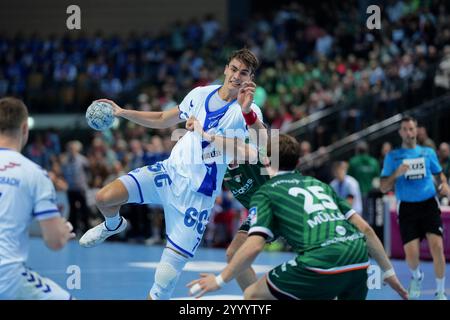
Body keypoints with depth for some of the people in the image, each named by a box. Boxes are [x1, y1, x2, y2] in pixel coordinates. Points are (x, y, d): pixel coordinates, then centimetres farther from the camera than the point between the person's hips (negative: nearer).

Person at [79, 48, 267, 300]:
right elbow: (163, 120, 21)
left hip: (198, 192, -4)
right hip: (171, 170, 4)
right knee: (104, 198, -13)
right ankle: (113, 224, 22)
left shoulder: (246, 110, -11)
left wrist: (247, 111, -54)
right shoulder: (200, 95, 6)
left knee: (172, 265, -10)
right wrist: (122, 113, 13)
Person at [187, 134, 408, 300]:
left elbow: (254, 246, -1)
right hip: (359, 259, 6)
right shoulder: (319, 184, 28)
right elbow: (364, 228, 22)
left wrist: (219, 280, 10)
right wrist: (388, 271, 28)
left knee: (253, 296, 12)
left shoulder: (265, 193, 13)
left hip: (322, 262, -6)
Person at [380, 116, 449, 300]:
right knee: (411, 253, -10)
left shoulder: (428, 152, 10)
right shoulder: (392, 157, 5)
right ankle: (416, 277, 27)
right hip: (407, 208, -1)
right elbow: (383, 188, 3)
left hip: (429, 205, 1)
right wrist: (396, 174, -16)